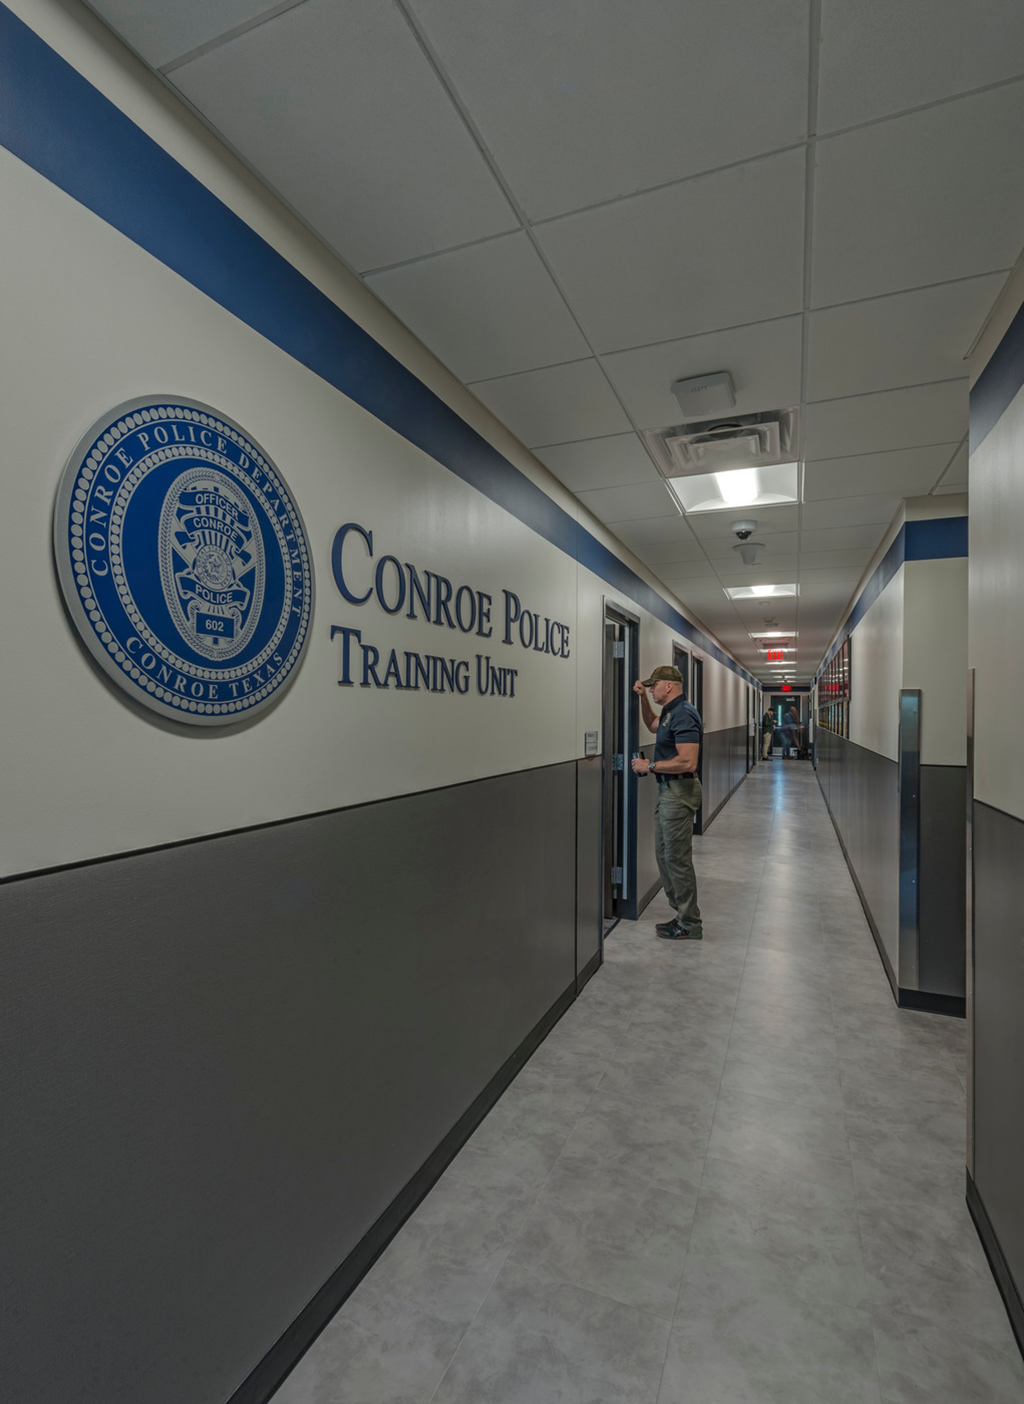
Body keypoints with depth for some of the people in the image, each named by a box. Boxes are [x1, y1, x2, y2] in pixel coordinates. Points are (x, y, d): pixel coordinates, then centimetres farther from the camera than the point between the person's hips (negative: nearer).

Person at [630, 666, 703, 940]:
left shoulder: (683, 714, -20)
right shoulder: (671, 712, 12)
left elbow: (688, 762, -29)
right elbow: (652, 725, 35)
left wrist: (650, 766, -19)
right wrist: (643, 698, 21)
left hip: (679, 791, -11)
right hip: (668, 790, 11)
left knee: (677, 858, -1)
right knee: (664, 854, 16)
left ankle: (689, 924, 12)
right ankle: (684, 914, 27)